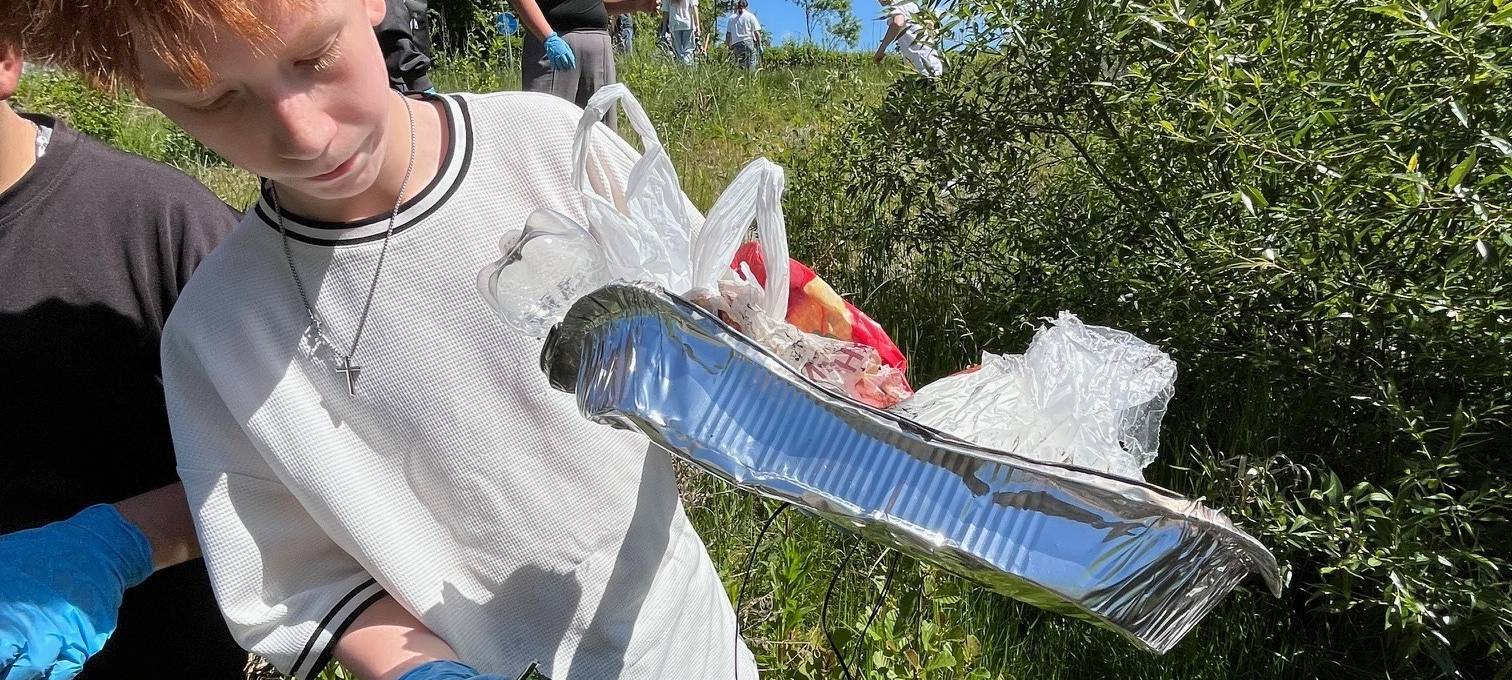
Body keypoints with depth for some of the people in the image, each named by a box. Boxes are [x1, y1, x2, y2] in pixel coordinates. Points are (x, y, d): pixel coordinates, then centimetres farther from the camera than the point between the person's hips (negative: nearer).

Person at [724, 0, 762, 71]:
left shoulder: (731, 18, 12)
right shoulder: (750, 16, 4)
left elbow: (728, 34, 10)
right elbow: (756, 32, -1)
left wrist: (729, 47, 16)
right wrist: (759, 45, 5)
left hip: (736, 45, 3)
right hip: (749, 43, -3)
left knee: (740, 67, 3)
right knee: (750, 67, -4)